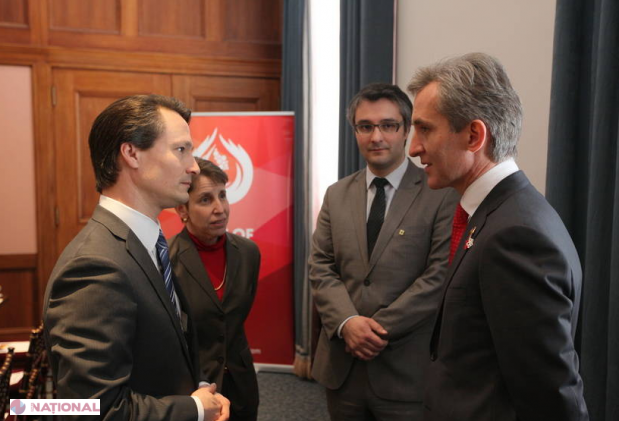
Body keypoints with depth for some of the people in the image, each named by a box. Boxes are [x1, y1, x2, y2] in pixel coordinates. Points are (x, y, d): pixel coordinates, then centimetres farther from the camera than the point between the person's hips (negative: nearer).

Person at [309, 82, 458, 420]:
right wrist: (348, 322, -13)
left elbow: (440, 275, -12)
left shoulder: (442, 194, -7)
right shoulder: (336, 195, 8)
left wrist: (379, 329, -15)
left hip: (406, 369, -4)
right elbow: (320, 267, 3)